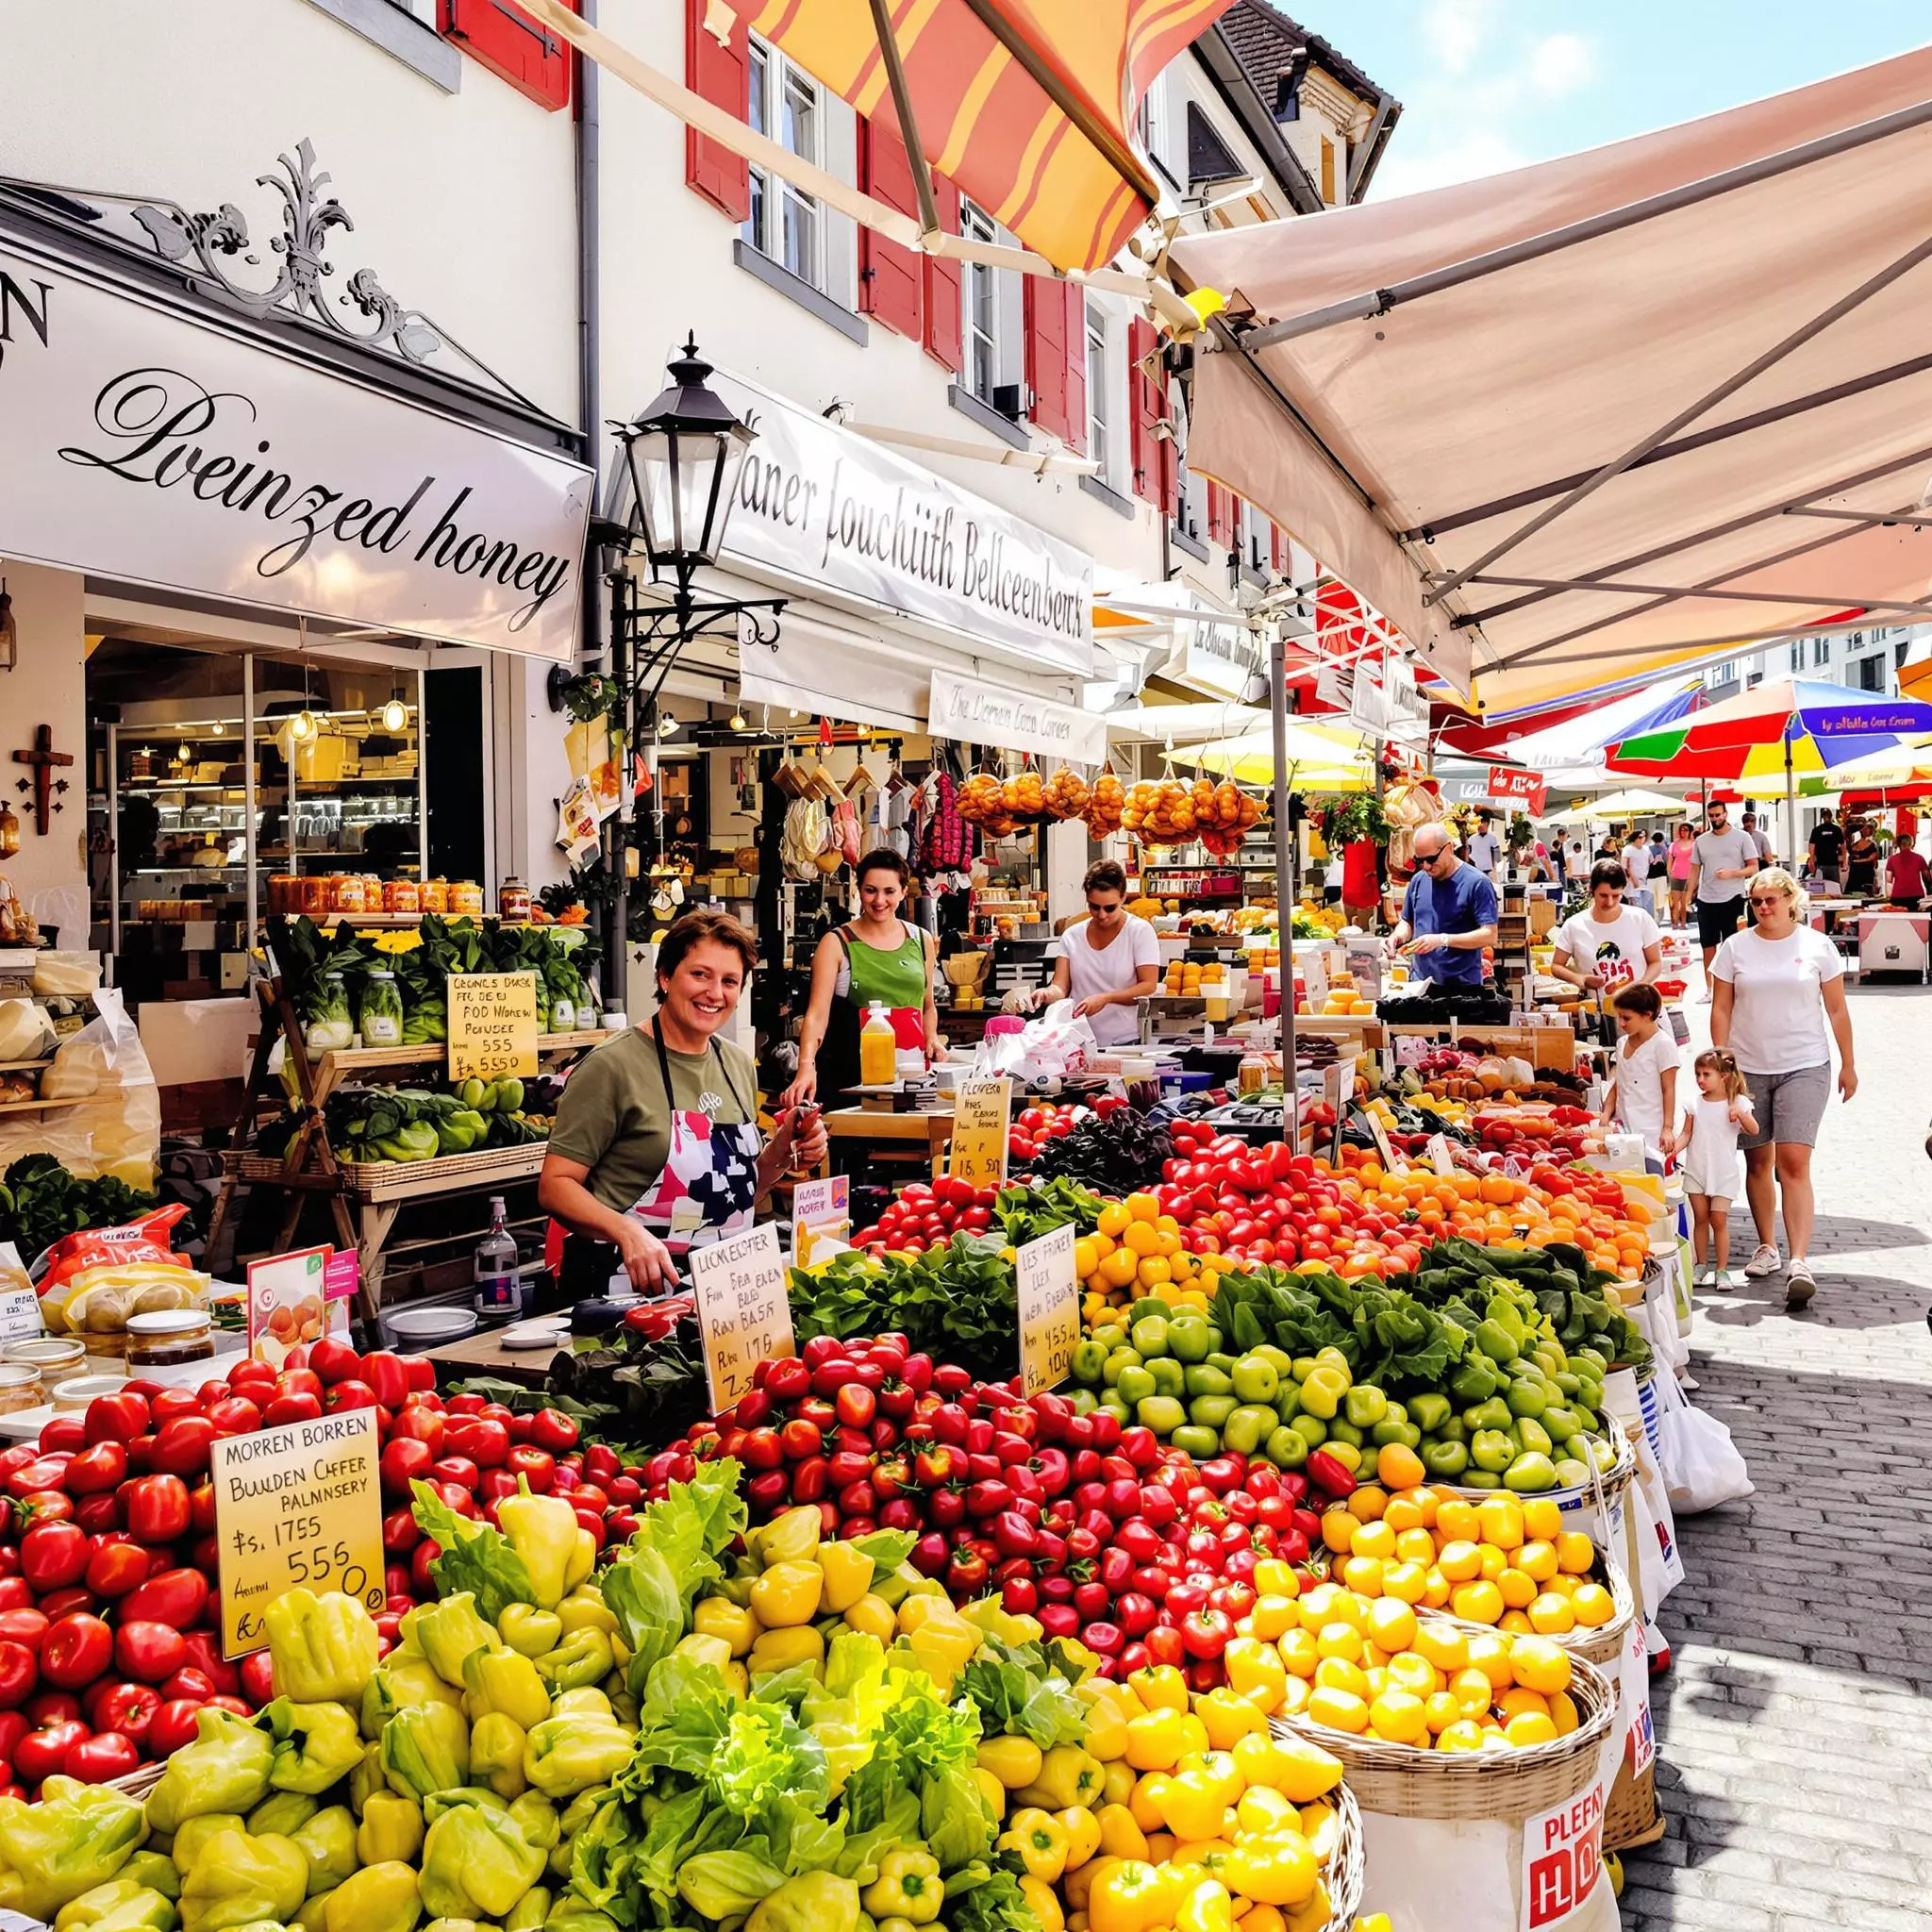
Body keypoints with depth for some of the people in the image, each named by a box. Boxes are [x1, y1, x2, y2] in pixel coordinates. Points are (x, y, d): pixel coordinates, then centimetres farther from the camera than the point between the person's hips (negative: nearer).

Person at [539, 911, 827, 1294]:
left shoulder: (739, 1065, 14)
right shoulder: (613, 1065, -7)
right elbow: (555, 1186, -9)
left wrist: (784, 1151, 5)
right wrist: (628, 1231, -24)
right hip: (634, 1288, -6)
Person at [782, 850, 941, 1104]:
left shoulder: (921, 941, 9)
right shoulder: (836, 944, -3)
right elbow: (817, 1014, -12)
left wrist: (932, 1039, 2)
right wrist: (806, 1068, -26)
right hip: (849, 1073, -3)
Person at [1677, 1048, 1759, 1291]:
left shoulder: (1737, 1102, -3)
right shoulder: (1694, 1104, 5)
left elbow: (1754, 1130, -12)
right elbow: (1687, 1134, 4)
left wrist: (1740, 1113, -29)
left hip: (1724, 1173, -3)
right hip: (1696, 1169, 3)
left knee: (1719, 1220, -5)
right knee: (1700, 1218, 8)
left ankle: (1722, 1270, 2)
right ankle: (1700, 1266, 18)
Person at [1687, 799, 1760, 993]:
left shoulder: (1742, 837, -3)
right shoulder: (1701, 840, 8)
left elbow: (1753, 868, -5)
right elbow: (1695, 870, 11)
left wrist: (1731, 873, -20)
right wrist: (1690, 897, 5)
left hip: (1732, 899, -4)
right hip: (1705, 900, 4)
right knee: (1708, 945, 8)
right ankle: (1709, 988, 16)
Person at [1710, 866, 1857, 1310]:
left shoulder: (1817, 946, 1)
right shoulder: (1735, 947, 3)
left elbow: (1837, 1010, 6)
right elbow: (1721, 1010, 4)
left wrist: (1848, 1065, 7)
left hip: (1804, 1068, -2)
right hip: (1748, 1069, 2)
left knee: (1793, 1162, -12)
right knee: (1758, 1160, 9)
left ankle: (1799, 1262, -15)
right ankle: (1766, 1248, 25)